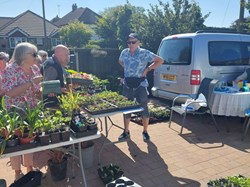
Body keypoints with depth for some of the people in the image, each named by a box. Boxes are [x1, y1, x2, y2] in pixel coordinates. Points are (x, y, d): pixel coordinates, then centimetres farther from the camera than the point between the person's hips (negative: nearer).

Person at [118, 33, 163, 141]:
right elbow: (120, 61, 26)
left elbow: (160, 61, -6)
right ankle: (126, 132, 25)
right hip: (127, 84, 5)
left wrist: (147, 69, -9)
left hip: (140, 84, -4)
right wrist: (128, 69, 11)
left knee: (143, 108, 3)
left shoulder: (144, 53, -10)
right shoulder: (124, 52, 4)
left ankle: (145, 132, 21)